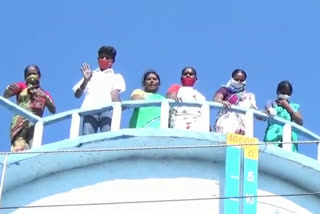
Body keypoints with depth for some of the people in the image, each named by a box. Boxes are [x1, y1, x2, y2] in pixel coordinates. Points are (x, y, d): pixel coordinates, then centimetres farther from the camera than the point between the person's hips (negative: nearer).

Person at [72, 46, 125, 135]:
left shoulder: (117, 77, 28)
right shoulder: (90, 75, 33)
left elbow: (115, 93, 6)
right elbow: (77, 95, 21)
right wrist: (85, 81, 2)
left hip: (108, 110, -1)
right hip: (90, 109, 1)